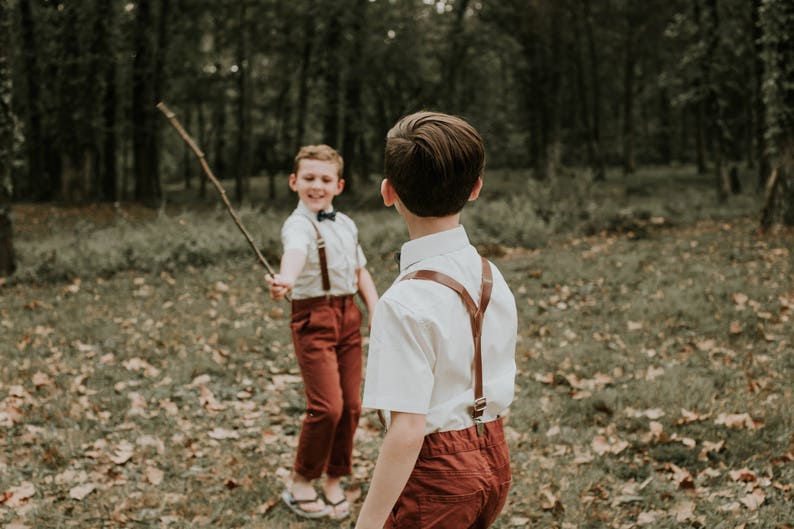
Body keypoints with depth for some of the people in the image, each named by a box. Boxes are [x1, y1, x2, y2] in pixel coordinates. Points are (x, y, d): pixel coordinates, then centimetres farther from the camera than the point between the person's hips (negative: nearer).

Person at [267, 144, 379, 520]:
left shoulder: (346, 225, 12)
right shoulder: (298, 225, -13)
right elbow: (295, 252, -36)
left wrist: (376, 311, 5)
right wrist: (285, 280, -58)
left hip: (349, 315, 7)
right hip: (314, 318, -7)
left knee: (351, 405, 7)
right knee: (326, 406, -11)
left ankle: (334, 482, 24)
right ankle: (300, 485, 9)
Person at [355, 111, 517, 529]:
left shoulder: (405, 301, -24)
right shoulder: (492, 277, -1)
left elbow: (407, 432, -25)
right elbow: (501, 389, 8)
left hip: (436, 474, -7)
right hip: (494, 461, 7)